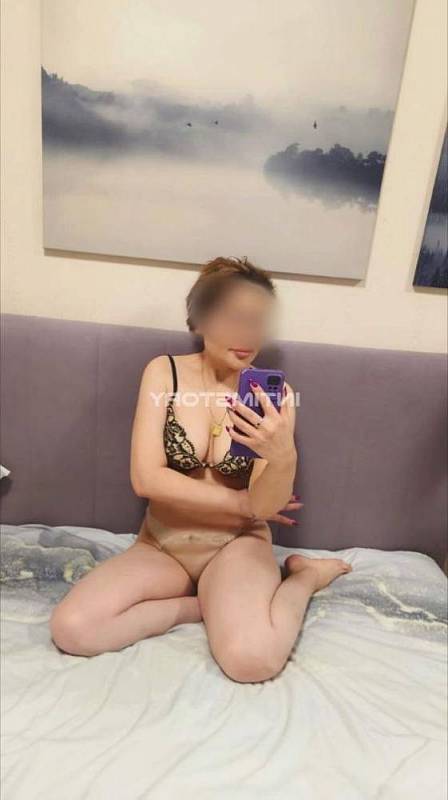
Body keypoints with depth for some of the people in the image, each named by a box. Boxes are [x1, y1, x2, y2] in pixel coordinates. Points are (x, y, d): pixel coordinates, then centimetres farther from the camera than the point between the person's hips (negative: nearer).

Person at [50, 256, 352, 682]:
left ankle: (304, 574, 2)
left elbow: (266, 506, -15)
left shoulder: (274, 394, -9)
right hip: (161, 546, 2)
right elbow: (146, 478, -17)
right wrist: (242, 502, -14)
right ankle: (204, 605, -2)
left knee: (252, 658, -29)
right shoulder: (164, 372, -9)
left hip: (237, 546, -1)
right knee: (71, 628, -21)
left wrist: (283, 456, -39)